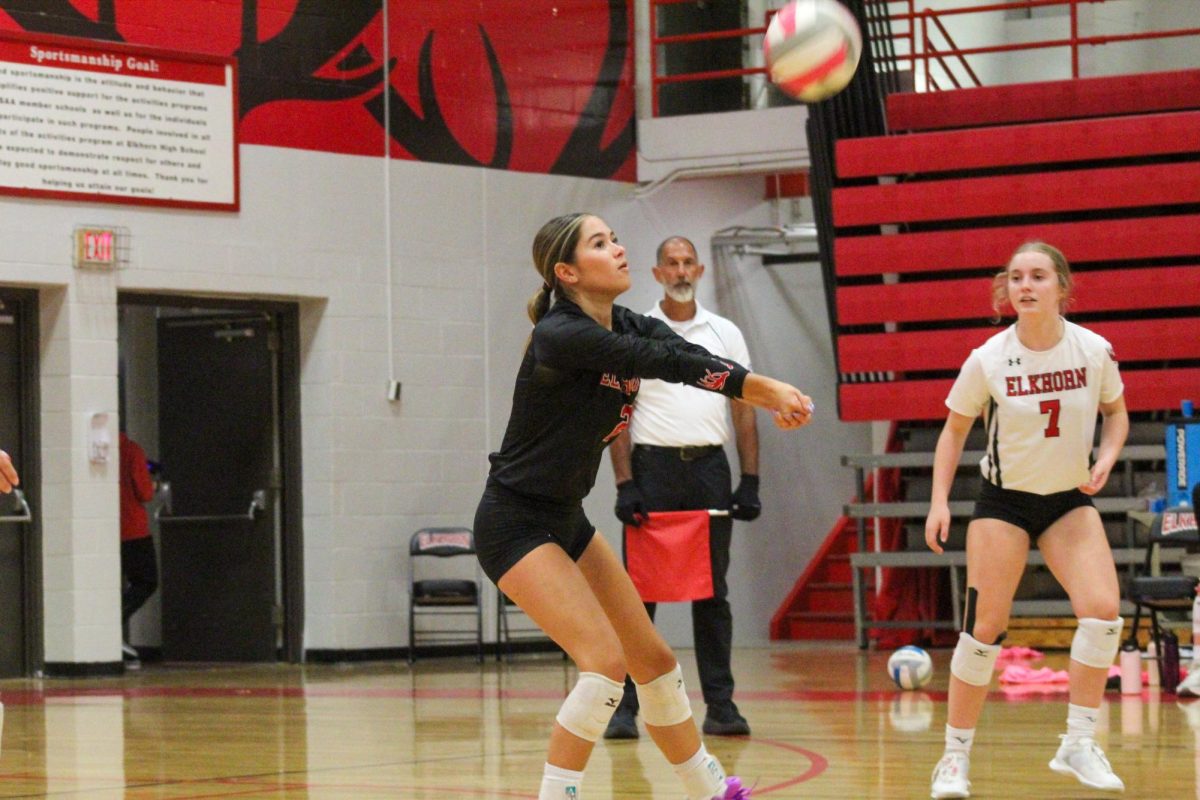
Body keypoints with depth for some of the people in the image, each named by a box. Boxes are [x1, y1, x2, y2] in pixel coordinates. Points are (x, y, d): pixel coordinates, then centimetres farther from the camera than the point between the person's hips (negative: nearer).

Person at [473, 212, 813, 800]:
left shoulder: (630, 328, 3)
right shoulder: (559, 335, -22)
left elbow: (691, 360, -14)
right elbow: (669, 363, -30)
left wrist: (769, 394, -32)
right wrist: (762, 387, -31)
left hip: (567, 520, 9)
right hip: (515, 525, -9)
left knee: (653, 660, 12)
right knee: (604, 660, -20)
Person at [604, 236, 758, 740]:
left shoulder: (725, 334, 11)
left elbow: (744, 409, 11)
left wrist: (750, 481, 2)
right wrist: (624, 484, -7)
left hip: (709, 467, 2)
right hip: (652, 466, -2)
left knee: (712, 592, 4)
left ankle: (721, 706, 7)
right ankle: (625, 707, -3)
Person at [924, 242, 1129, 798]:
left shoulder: (1094, 350, -10)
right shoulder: (987, 360, -14)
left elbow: (1116, 412, 9)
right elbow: (954, 429, 0)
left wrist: (1105, 460, -9)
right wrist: (940, 500, -9)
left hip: (1070, 500, 2)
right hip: (1003, 501, -2)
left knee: (1103, 612, -16)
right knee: (984, 629, -6)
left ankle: (1078, 745, -3)